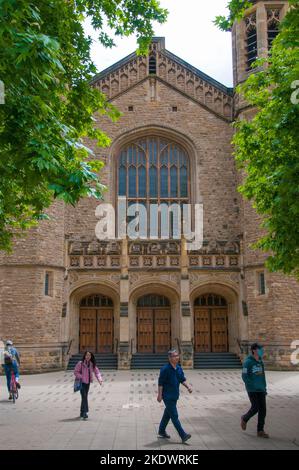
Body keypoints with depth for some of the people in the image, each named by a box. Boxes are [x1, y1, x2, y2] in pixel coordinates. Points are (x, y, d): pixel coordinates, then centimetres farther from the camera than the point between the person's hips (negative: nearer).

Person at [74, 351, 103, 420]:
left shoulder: (92, 364, 3)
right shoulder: (80, 363, -11)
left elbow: (96, 372, 2)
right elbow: (75, 372, -8)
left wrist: (100, 379, -13)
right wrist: (81, 377, -20)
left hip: (88, 382, 5)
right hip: (82, 382, -5)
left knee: (85, 397, 14)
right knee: (84, 397, -16)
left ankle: (82, 413, 28)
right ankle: (85, 412, -18)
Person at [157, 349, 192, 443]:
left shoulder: (179, 368, 6)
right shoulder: (165, 369, -16)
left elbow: (182, 380, 14)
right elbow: (160, 383, -13)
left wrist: (188, 386, -3)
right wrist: (159, 395, -14)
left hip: (175, 396, 8)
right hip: (167, 396, -8)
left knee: (168, 414, 19)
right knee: (174, 416, -7)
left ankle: (162, 431, 34)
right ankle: (183, 435, -8)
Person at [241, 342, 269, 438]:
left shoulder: (260, 361, 10)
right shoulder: (248, 362, -12)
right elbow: (244, 376, -14)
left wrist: (265, 388, 14)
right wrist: (253, 386, -19)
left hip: (261, 390, 6)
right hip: (252, 390, -6)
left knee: (263, 409, 1)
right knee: (255, 408, -8)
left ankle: (260, 431, 9)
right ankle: (245, 419, 22)